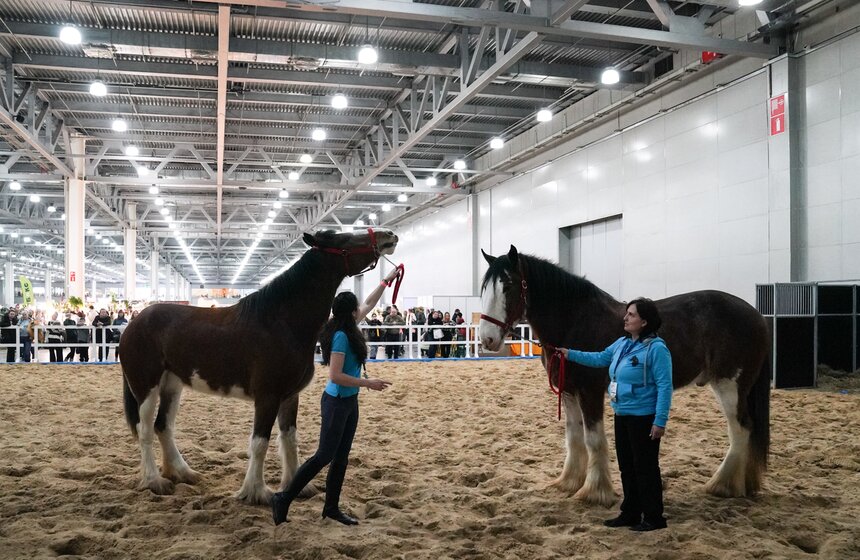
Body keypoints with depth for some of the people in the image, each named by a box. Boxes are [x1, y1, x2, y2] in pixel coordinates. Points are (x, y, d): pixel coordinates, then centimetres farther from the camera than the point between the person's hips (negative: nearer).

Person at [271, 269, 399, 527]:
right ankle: (284, 499, 7)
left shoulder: (348, 327, 4)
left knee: (341, 457, 13)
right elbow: (336, 376, -25)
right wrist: (368, 383, -20)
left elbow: (369, 304, 19)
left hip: (349, 401, 9)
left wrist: (386, 281, 22)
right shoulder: (341, 336, -21)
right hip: (336, 402, -9)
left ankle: (331, 507, 22)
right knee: (324, 456, -3)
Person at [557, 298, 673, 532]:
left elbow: (665, 386, -20)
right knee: (626, 466, 17)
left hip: (644, 418, -9)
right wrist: (570, 354, 16)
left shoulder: (656, 348, -18)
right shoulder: (622, 343, 7)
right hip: (622, 416, 9)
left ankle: (654, 518, 16)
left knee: (645, 467, 2)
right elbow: (600, 358, 21)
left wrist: (660, 421, -23)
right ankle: (630, 513, 30)